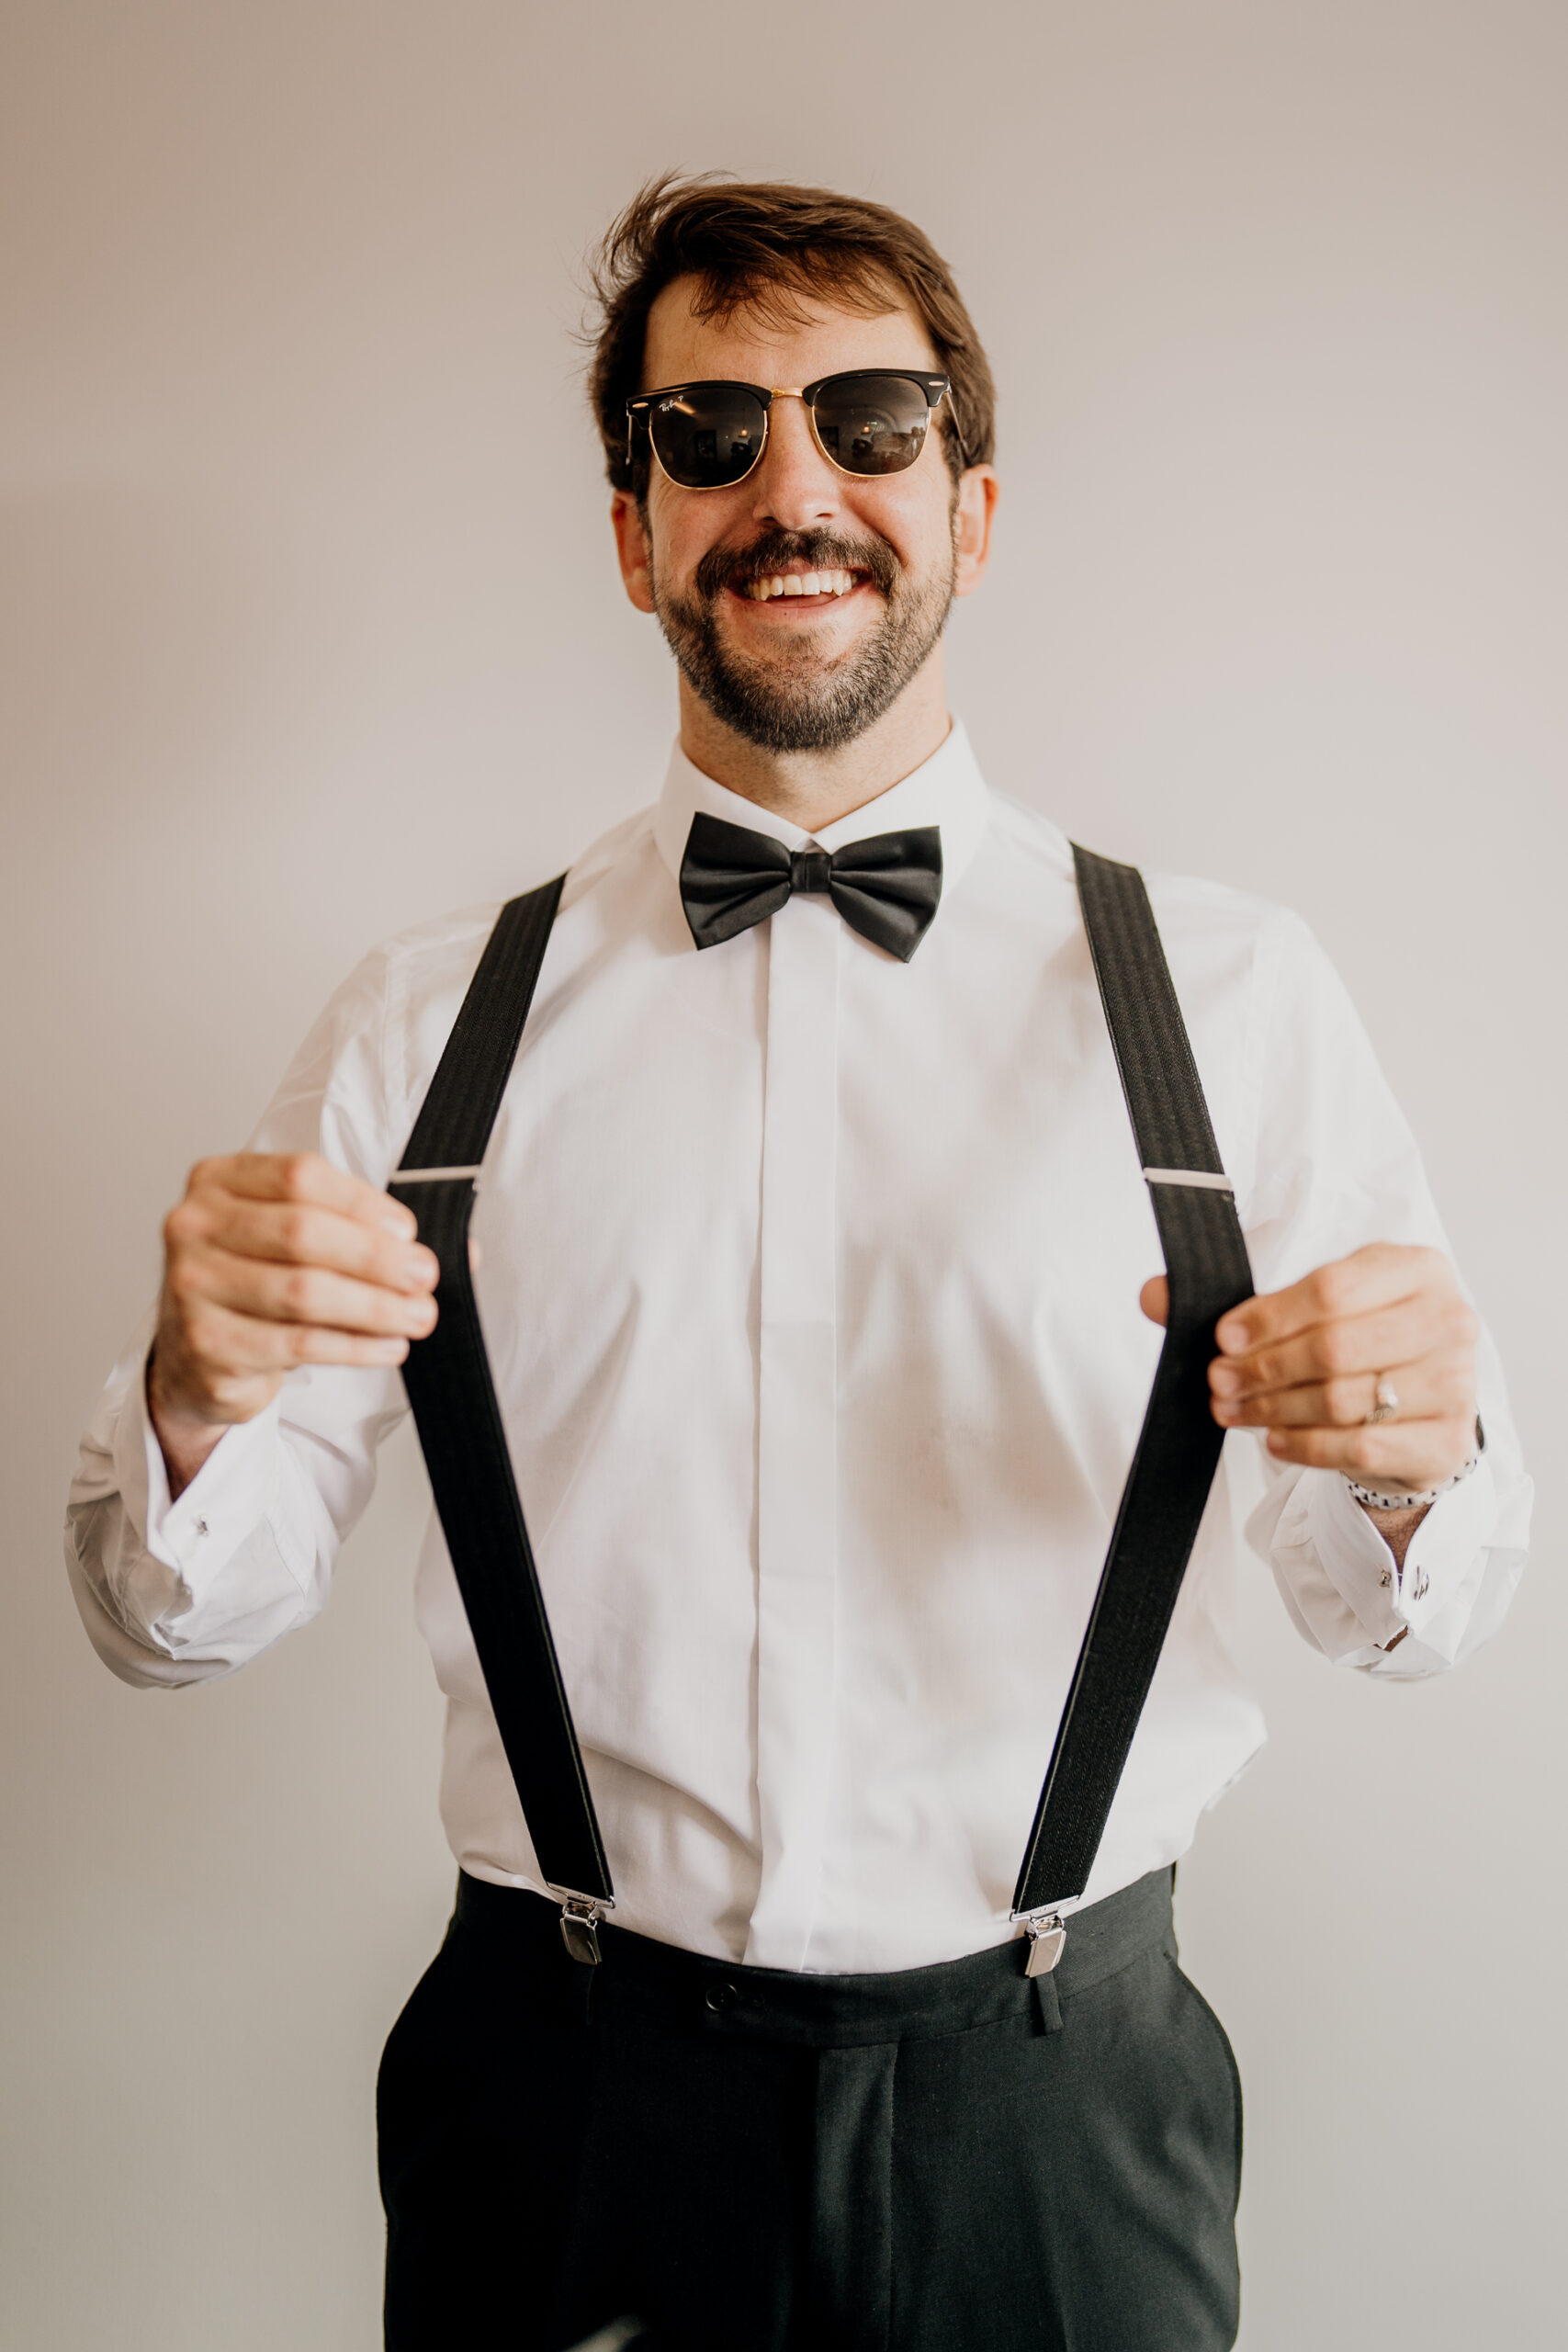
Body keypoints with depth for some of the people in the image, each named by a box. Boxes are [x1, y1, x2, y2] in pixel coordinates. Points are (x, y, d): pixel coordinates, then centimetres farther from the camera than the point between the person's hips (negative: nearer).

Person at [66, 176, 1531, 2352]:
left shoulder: (1225, 993, -3)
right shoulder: (442, 1018, -2)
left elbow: (1396, 1608, -1)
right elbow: (189, 1616, -1)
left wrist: (1413, 1459, -23)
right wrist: (194, 1396, -22)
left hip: (1054, 2102, 0)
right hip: (563, 2085, 1)